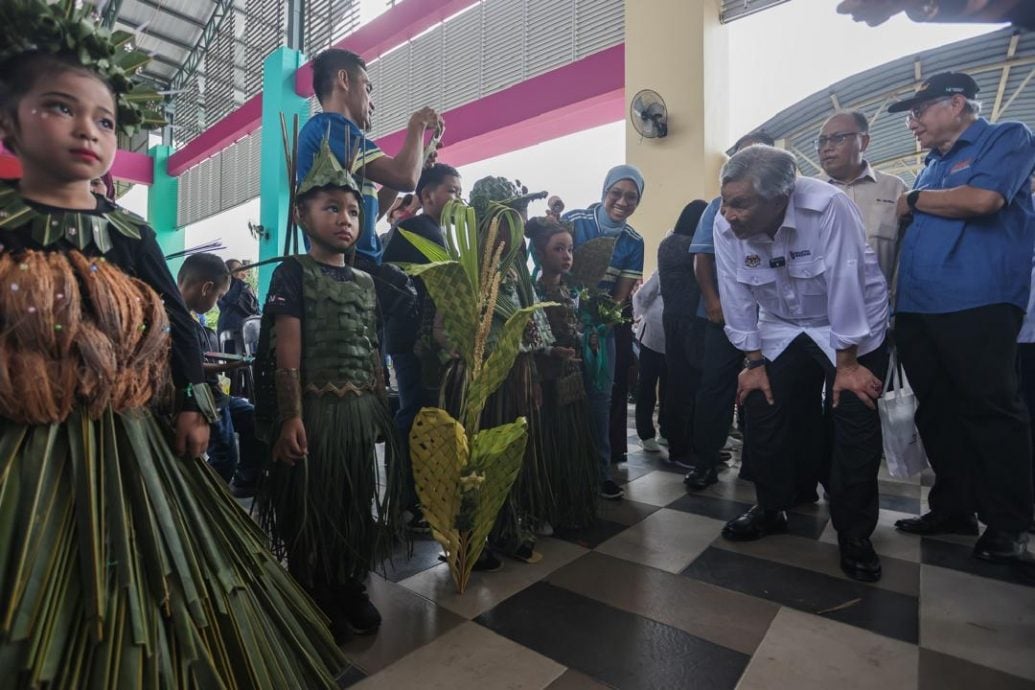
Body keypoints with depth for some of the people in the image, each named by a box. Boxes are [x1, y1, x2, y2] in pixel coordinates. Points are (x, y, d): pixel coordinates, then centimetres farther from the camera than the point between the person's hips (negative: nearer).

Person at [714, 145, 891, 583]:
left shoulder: (827, 208, -30)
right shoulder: (726, 226, -18)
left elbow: (845, 285, -27)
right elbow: (736, 296, -13)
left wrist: (846, 365, -21)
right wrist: (754, 363, -8)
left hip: (850, 327, -3)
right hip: (782, 330, 4)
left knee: (856, 423, -10)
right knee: (761, 411, -2)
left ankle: (854, 533, 11)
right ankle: (770, 510, 20)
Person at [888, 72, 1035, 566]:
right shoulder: (930, 167, 25)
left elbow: (982, 199, -14)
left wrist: (913, 202, 2)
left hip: (977, 307, -7)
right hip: (915, 310, 7)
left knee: (991, 411, -2)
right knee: (936, 413, 8)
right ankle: (953, 508, 19)